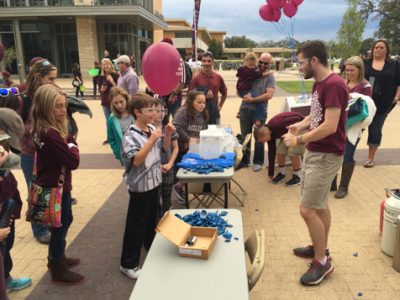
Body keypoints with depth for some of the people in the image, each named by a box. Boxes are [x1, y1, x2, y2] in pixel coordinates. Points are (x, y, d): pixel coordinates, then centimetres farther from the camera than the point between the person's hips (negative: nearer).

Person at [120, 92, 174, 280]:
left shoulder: (152, 129, 0)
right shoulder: (131, 136, -21)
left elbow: (164, 150, 11)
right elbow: (136, 160, -31)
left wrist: (167, 135, -7)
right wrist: (151, 140, -35)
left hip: (155, 182, 7)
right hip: (140, 187, -7)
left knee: (152, 218, 25)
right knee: (136, 225, 3)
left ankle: (150, 244, 49)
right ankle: (128, 264, 17)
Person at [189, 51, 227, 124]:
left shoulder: (218, 77, 3)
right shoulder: (196, 78, -8)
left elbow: (224, 93, 18)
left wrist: (220, 106, 11)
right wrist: (204, 96, -18)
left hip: (215, 115, 4)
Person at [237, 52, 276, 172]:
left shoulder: (270, 77, -4)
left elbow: (269, 95, -16)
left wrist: (252, 100, -16)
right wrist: (243, 94, -5)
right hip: (245, 109, 4)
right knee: (245, 136, 13)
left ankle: (258, 161, 23)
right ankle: (244, 160, 27)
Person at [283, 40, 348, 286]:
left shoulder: (333, 85, -22)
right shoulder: (319, 83, 9)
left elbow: (330, 126, -27)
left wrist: (299, 140, -17)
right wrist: (300, 125, 3)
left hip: (326, 155, -10)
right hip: (314, 152, 10)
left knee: (307, 209, -6)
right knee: (320, 204, 19)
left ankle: (322, 262, 12)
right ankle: (321, 248, 35)